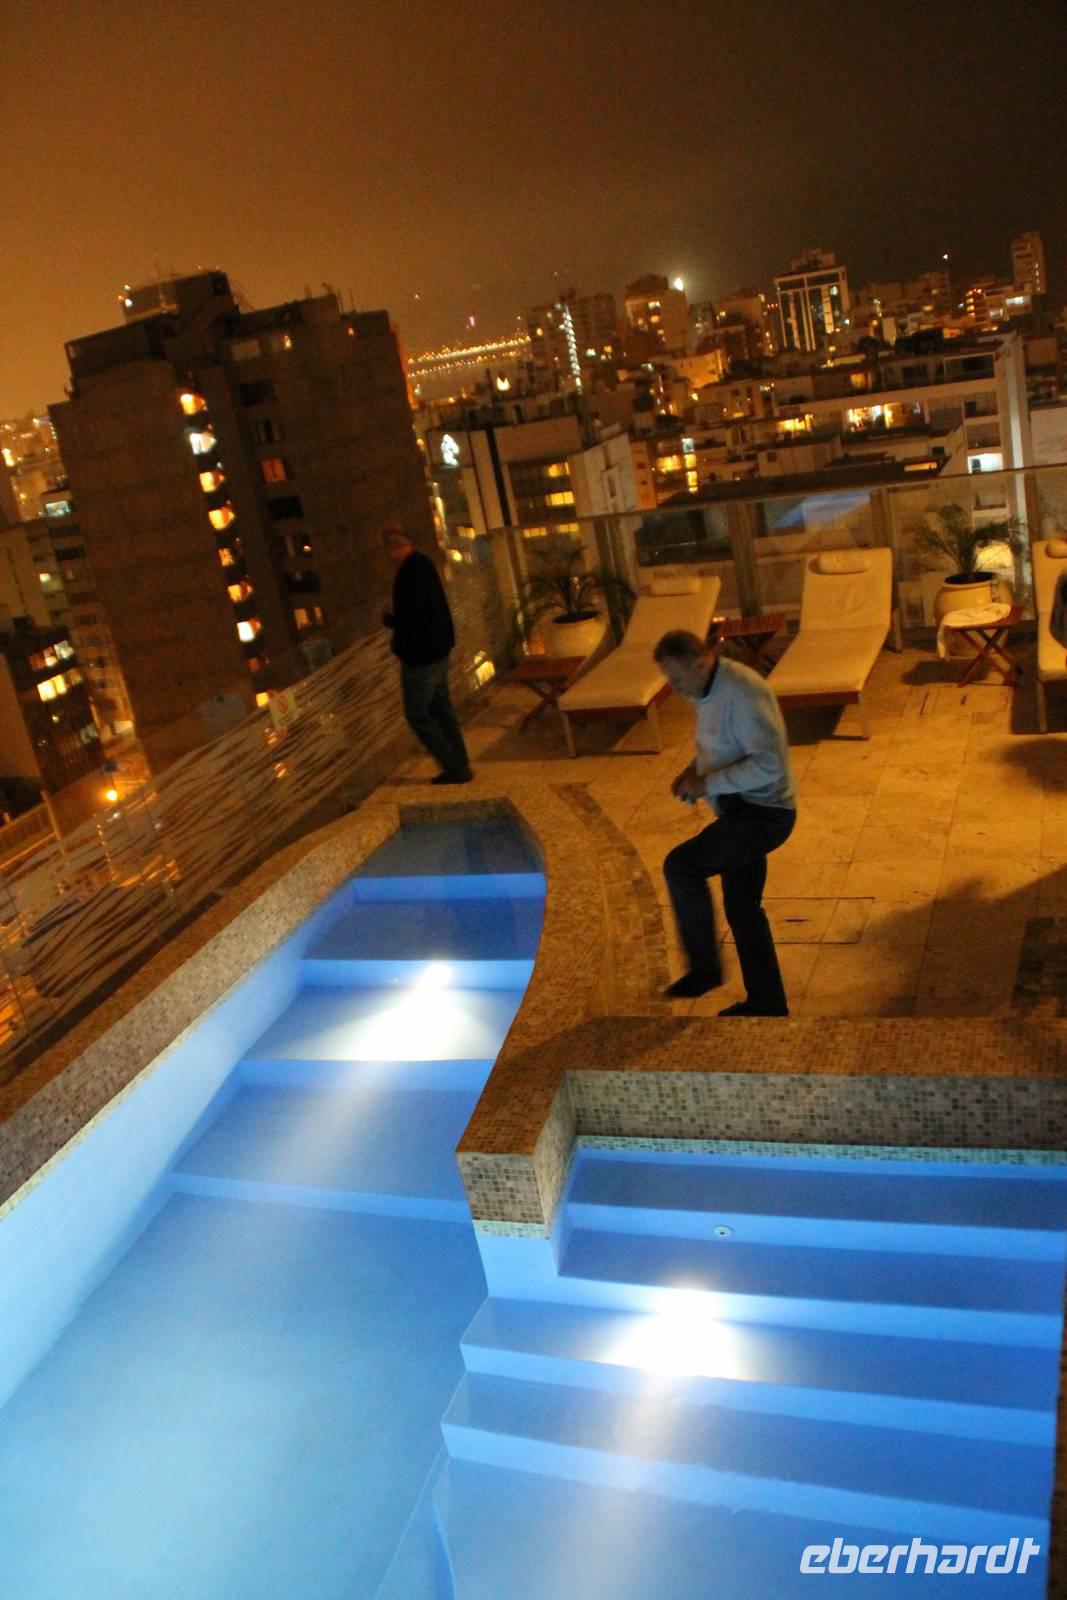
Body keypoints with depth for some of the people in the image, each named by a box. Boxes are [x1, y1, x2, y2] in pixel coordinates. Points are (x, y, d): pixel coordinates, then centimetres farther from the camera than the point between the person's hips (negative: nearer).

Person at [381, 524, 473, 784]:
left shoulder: (411, 572, -23)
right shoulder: (421, 563, 8)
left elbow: (411, 619, -26)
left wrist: (389, 620, -8)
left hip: (421, 655, -10)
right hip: (437, 648, 10)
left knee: (417, 714, 0)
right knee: (440, 708, 16)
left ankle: (455, 767, 3)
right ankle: (459, 765, 22)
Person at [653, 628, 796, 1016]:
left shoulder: (742, 692, -22)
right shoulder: (708, 691, 8)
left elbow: (769, 763, -28)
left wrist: (709, 784, -23)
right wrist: (693, 770, 4)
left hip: (763, 813, -10)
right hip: (741, 811, 10)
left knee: (680, 866, -18)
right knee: (741, 906, 15)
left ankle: (704, 967, -1)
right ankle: (767, 1002, 28)